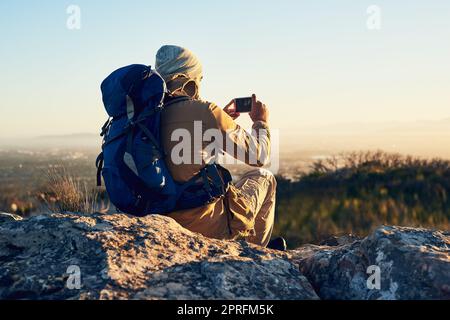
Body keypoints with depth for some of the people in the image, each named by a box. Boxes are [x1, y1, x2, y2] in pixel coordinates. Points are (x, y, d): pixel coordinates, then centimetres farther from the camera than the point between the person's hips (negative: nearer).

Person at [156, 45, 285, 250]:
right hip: (209, 226, -6)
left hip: (167, 220, 6)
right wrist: (261, 122, 12)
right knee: (264, 177, 20)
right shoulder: (205, 111, -18)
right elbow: (258, 156, -7)